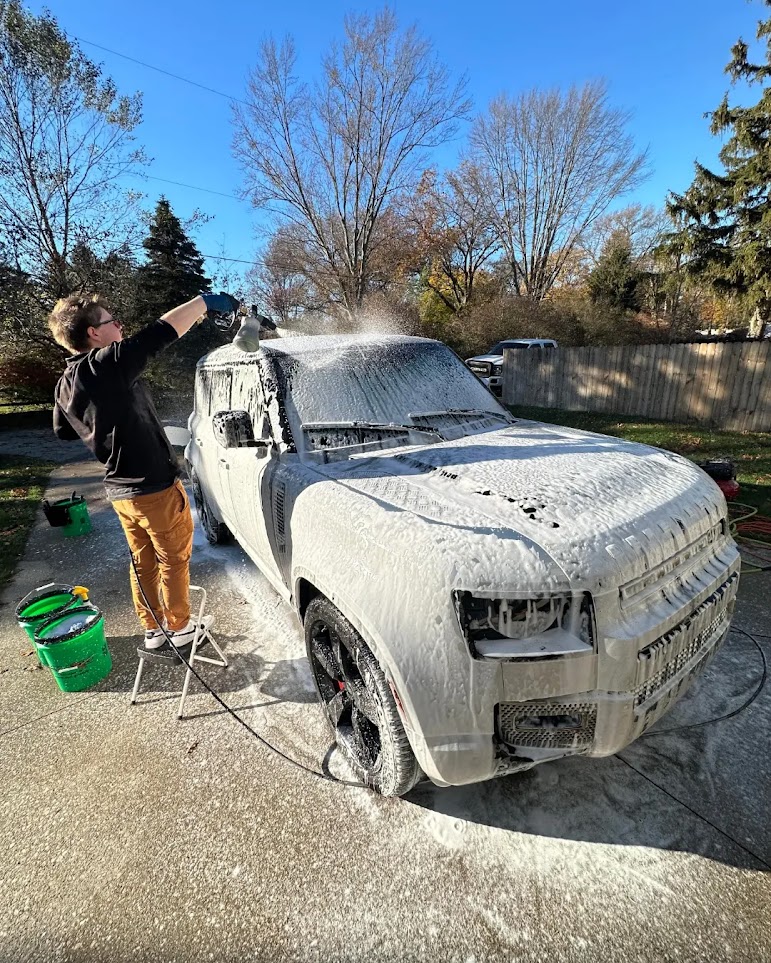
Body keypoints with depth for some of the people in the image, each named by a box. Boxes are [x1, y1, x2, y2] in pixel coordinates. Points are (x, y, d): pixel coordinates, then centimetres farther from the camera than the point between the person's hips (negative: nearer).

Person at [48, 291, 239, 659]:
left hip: (120, 491, 8)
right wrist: (206, 300, -14)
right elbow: (164, 330, -24)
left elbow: (64, 432, 20)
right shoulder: (108, 364, -20)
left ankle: (152, 632, 33)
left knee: (142, 561, 19)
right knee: (174, 560, 9)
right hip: (155, 488, -8)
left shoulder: (65, 385, 5)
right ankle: (179, 631, 25)